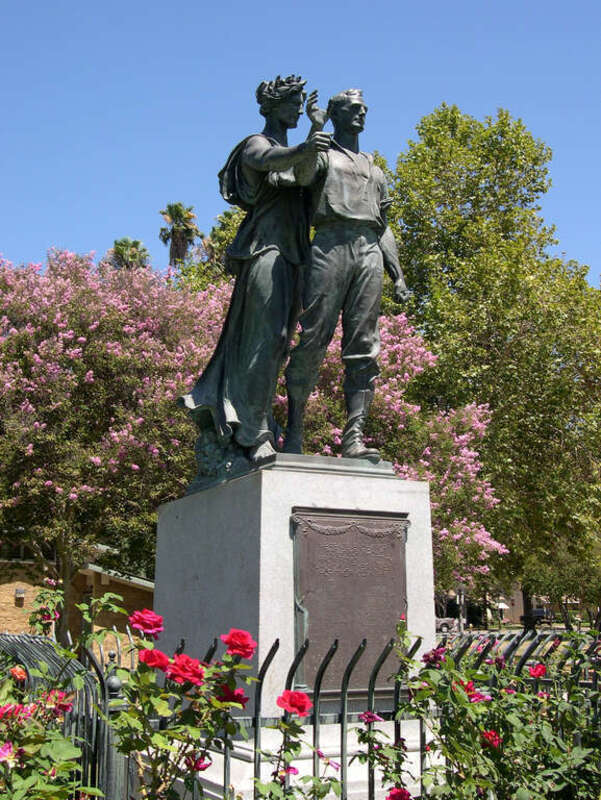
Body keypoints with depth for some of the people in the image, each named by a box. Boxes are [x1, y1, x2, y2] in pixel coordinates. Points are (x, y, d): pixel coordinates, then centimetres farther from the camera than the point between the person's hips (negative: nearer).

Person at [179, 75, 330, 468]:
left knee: (273, 341, 3)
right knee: (266, 336, -18)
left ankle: (221, 424, 7)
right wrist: (303, 150, -42)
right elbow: (268, 160, -23)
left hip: (292, 256, 8)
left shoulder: (292, 152, 28)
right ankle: (253, 432, -19)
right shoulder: (256, 144, 3)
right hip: (264, 248, -8)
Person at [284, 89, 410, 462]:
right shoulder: (324, 154, 17)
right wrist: (316, 129, -10)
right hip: (331, 245, -4)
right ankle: (294, 428, -8)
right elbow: (303, 175, -8)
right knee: (314, 338, -12)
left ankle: (354, 438, -11)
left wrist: (398, 275, 16)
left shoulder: (375, 170, 31)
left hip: (370, 253, 5)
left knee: (364, 350, -6)